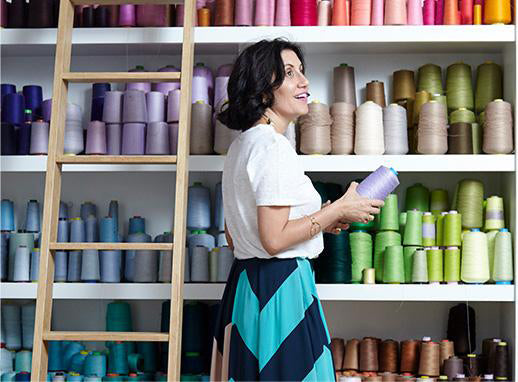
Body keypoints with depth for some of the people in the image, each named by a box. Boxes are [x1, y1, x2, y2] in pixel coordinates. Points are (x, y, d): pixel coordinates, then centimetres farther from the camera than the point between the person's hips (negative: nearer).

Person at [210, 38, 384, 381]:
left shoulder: (243, 144, 14)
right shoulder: (273, 146, -16)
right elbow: (274, 239, -22)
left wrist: (319, 220, 15)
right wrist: (339, 210, -11)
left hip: (246, 285, 10)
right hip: (280, 288, -10)